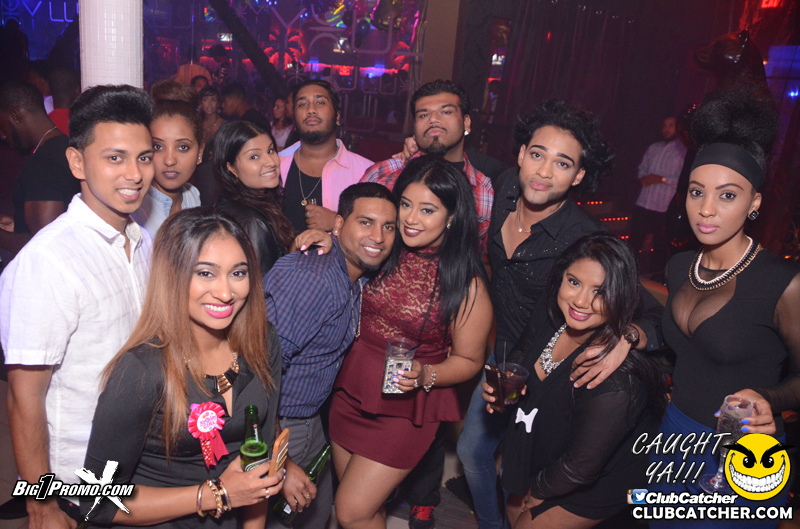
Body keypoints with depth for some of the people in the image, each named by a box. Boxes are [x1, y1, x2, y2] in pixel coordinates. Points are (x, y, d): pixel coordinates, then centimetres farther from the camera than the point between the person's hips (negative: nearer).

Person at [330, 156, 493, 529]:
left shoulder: (466, 285, -15)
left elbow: (468, 360, -6)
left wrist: (425, 375, -25)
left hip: (405, 409, -5)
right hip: (350, 393, 5)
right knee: (352, 499, 18)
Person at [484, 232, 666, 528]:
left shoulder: (616, 382, -40)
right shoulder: (547, 316, -18)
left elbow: (579, 468, -29)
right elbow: (520, 357, 6)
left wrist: (538, 490, -11)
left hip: (596, 485, -6)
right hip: (543, 454, 7)